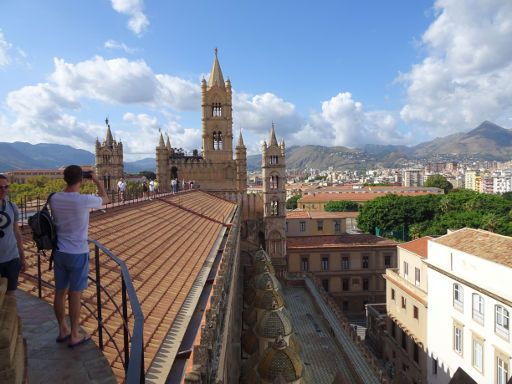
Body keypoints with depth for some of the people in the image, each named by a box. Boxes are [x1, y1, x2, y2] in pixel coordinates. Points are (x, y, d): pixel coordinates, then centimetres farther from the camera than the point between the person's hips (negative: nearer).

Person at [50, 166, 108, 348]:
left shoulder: (54, 199, -6)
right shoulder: (84, 201, -20)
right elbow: (105, 199, 1)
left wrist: (69, 183, 15)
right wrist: (96, 180, 12)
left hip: (59, 252, 5)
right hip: (78, 253, -5)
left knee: (60, 292, 16)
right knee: (75, 294, 6)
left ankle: (63, 331, 33)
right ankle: (74, 336, 19)